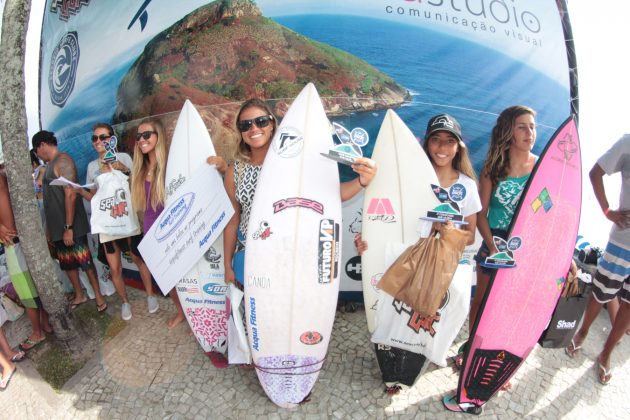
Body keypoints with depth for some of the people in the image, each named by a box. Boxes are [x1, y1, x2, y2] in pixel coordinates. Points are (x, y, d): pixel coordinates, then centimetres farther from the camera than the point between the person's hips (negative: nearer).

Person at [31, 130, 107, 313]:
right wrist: (49, 228, 19)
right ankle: (79, 295, 30)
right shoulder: (50, 164, 15)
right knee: (67, 263, 16)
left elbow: (71, 195, -21)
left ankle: (98, 296, 11)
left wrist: (69, 227, -23)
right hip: (58, 227, 9)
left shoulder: (62, 161, -12)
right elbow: (51, 198, 18)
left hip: (71, 226, -9)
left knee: (85, 261, -1)